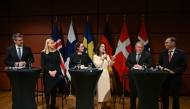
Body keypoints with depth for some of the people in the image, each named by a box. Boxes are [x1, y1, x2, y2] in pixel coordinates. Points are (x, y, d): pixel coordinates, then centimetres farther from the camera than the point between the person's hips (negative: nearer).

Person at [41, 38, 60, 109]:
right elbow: (42, 64, -5)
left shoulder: (56, 52, 6)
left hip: (55, 73, 2)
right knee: (47, 90, 1)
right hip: (47, 74, -2)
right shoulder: (43, 53, -1)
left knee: (54, 90, 7)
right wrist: (49, 71, -14)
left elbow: (59, 63, 5)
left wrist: (55, 71, -10)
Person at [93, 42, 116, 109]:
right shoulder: (95, 56, -2)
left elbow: (110, 65, 6)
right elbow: (97, 65, -11)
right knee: (100, 89, -3)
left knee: (106, 88, 7)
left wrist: (112, 60, -12)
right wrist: (102, 59, -14)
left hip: (106, 73, 4)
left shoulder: (107, 56, 8)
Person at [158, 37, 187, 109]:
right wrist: (161, 67, -12)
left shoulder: (181, 53, -4)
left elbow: (183, 67, -7)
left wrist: (173, 71, -18)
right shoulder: (162, 53, 7)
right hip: (164, 78, 3)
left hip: (175, 79, -3)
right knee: (164, 97, 12)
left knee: (175, 97, 7)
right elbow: (159, 64, 12)